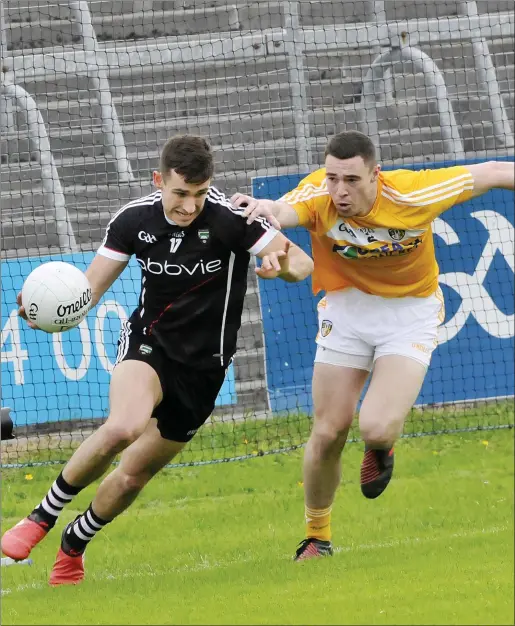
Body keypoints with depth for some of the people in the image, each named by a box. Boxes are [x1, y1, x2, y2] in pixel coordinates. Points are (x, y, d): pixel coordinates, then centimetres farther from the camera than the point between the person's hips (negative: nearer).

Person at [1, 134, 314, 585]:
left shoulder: (231, 218, -18)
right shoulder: (134, 219, -10)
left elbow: (303, 263, -18)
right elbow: (87, 289, -6)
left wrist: (283, 265, -43)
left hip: (203, 365, 0)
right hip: (149, 343, 0)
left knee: (134, 473, 6)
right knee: (122, 427, -33)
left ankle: (73, 547, 35)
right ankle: (41, 518, -14)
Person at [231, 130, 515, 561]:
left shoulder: (411, 194, -26)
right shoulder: (318, 196, -24)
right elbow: (285, 211, -47)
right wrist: (264, 208, -71)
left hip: (411, 311, -2)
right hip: (347, 309, 2)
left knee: (377, 428, -22)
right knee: (328, 434, 2)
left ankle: (381, 446, 18)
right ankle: (317, 538, 26)